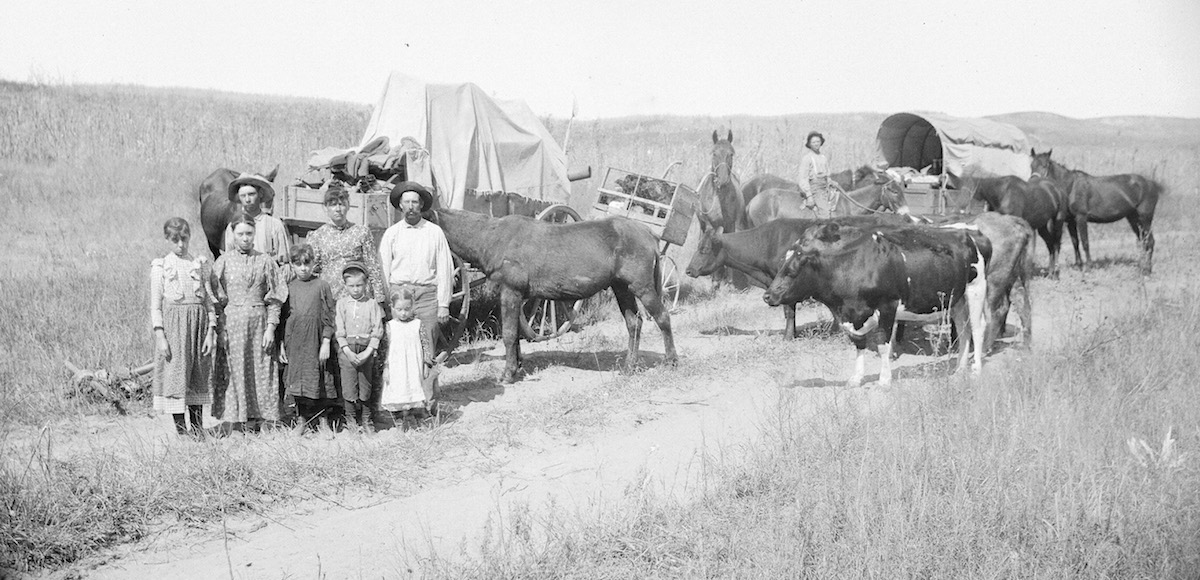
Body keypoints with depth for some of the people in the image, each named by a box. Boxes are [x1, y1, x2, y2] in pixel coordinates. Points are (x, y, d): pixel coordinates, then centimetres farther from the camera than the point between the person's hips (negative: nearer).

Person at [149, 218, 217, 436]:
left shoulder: (201, 264, 10)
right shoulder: (160, 266, 3)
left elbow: (209, 301, 9)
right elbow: (155, 303, 0)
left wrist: (211, 333, 0)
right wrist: (160, 336, -9)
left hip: (198, 320, 3)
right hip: (173, 323, -3)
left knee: (198, 379, 4)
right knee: (175, 377, -5)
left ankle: (198, 431, 9)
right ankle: (181, 431, -2)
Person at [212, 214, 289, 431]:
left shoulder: (265, 261, 6)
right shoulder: (224, 261, 6)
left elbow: (275, 300, 4)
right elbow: (216, 298, 4)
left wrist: (270, 329, -4)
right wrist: (218, 329, -5)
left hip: (259, 323, 0)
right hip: (231, 322, 0)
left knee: (260, 373, -2)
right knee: (234, 373, -2)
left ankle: (257, 424, 1)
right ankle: (236, 427, 1)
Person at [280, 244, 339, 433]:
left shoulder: (321, 286, -1)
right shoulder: (289, 288, 7)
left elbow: (328, 317, 0)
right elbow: (283, 317, 11)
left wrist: (326, 343, -5)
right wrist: (282, 345, 8)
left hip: (314, 342, -3)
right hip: (293, 343, 3)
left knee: (316, 380, -3)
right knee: (297, 381, 5)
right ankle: (303, 419, 15)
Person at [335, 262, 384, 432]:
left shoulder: (372, 304, 4)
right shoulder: (341, 303, 5)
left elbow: (377, 330, 1)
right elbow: (338, 330, 0)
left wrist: (368, 352, -10)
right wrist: (348, 351, -10)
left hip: (366, 349, 0)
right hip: (346, 349, 0)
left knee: (366, 385, 6)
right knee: (348, 386, -3)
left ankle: (366, 420, 20)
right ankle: (351, 421, 8)